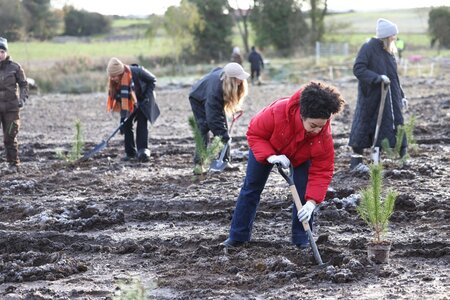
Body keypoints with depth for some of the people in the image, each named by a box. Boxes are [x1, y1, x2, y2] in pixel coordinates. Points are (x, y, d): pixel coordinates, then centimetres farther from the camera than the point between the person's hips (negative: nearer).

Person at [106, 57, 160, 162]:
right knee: (126, 125, -2)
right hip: (128, 103, 4)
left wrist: (147, 96, -22)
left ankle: (143, 150, -23)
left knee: (142, 124, -16)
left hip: (142, 101, -4)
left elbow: (152, 80, -17)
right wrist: (123, 115, -24)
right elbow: (118, 97, -15)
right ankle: (130, 152, 6)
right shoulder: (114, 82, -21)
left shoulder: (136, 72, -33)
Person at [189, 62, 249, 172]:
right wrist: (224, 136, -45)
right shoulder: (215, 89, -47)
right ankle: (198, 164, -12)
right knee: (204, 128, -16)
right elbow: (213, 117, -44)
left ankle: (224, 161, 3)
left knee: (223, 127, -2)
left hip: (218, 100, 7)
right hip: (198, 100, -7)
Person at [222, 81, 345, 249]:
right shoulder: (277, 112, -45)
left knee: (304, 194, -13)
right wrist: (271, 156, -44)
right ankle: (238, 236, 17)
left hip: (300, 157, 1)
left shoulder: (324, 135, -38)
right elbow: (254, 134, -29)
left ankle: (302, 241, 1)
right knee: (251, 188, 5)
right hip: (266, 148, 0)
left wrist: (312, 202, -41)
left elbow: (322, 171, -30)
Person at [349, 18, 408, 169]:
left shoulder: (388, 51, 11)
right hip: (371, 98, -7)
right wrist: (378, 78, -25)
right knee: (364, 125, 1)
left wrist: (401, 96, 17)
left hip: (389, 98, 7)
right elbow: (358, 69, -18)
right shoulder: (368, 48, -10)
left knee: (397, 126, 4)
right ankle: (356, 160, 11)